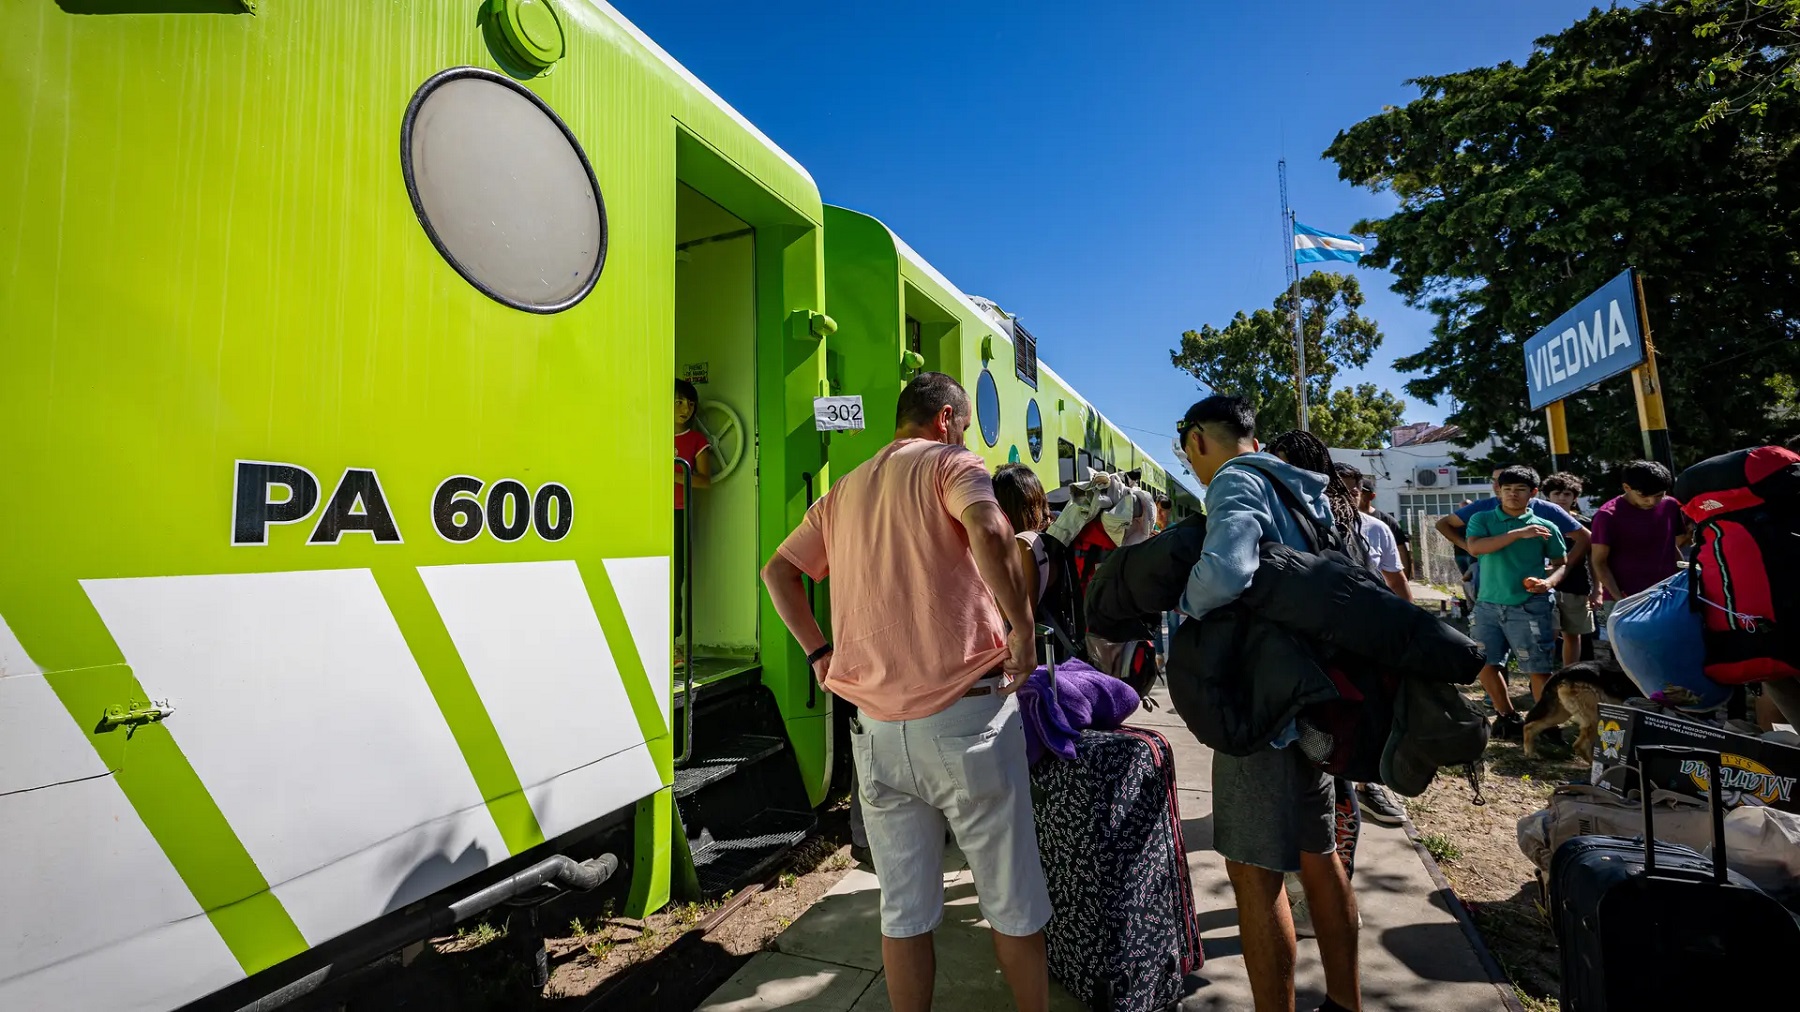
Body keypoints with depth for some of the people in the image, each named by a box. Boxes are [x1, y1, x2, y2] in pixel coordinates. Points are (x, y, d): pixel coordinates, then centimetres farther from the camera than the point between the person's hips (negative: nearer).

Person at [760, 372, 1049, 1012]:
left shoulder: (843, 491, 16)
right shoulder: (949, 463, -2)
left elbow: (778, 570, 16)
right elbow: (987, 530, -23)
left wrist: (818, 652, 14)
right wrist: (1023, 628, -13)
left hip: (875, 726, 5)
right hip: (965, 714, -5)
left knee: (904, 912, 17)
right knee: (1012, 901, 14)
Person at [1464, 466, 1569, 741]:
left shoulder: (1545, 527, 4)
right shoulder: (1482, 519, 4)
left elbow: (1561, 564, 9)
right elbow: (1475, 547, -14)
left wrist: (1548, 582, -12)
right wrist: (1518, 533, -19)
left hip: (1529, 607, -2)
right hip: (1488, 605, 2)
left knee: (1539, 669, -1)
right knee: (1485, 664, 7)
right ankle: (1508, 717, 26)